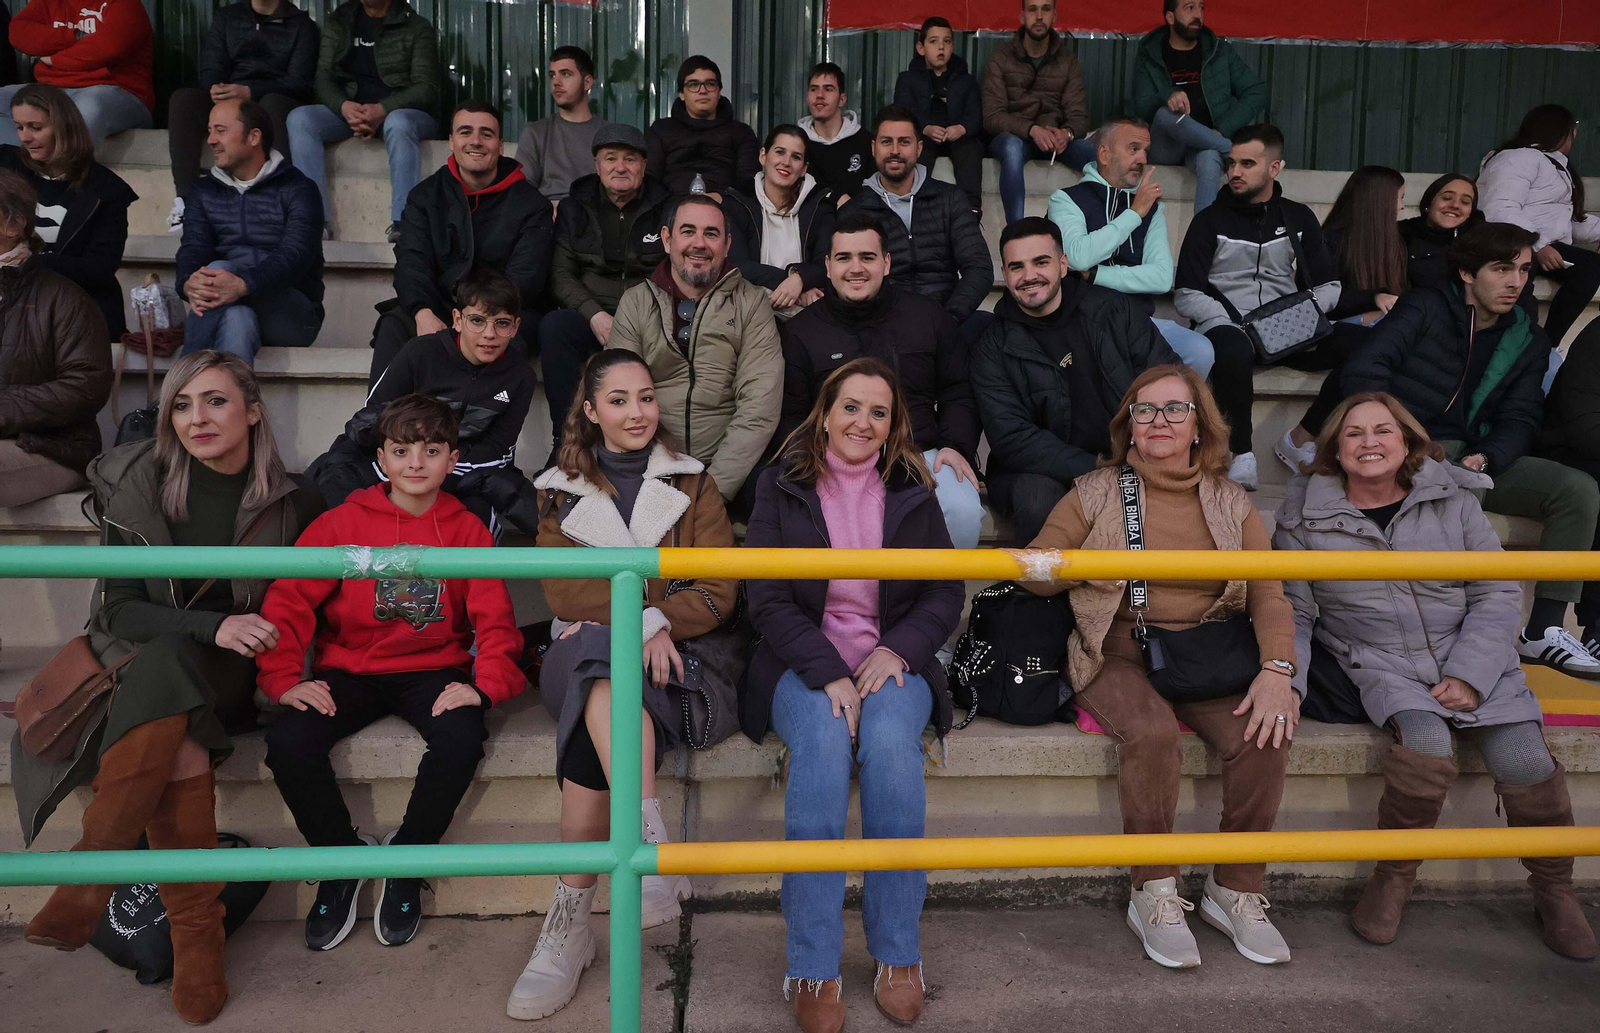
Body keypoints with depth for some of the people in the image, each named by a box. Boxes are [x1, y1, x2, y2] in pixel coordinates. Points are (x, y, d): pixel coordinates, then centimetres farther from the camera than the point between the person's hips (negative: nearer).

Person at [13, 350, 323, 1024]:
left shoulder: (292, 501, -1)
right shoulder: (137, 487, 0)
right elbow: (120, 609, -4)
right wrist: (211, 626, -20)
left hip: (235, 671, 0)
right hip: (146, 659, 1)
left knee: (168, 666, -34)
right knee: (178, 745, -32)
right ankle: (196, 933, -29)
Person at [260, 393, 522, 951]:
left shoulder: (468, 529, 5)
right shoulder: (343, 522, 3)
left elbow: (494, 617, 0)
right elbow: (289, 599, -2)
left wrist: (486, 684, -17)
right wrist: (284, 679, -16)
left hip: (434, 670, 0)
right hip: (348, 670, 1)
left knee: (462, 739, -31)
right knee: (287, 742, -26)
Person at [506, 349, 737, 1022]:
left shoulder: (692, 484, 15)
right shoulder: (562, 491, 17)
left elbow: (717, 594, 4)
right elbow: (564, 590, 2)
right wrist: (644, 618, -15)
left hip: (667, 654, 0)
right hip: (582, 651, 1)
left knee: (590, 739, -34)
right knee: (603, 674, -38)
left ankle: (568, 926, -33)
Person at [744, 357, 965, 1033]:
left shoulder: (912, 492, 13)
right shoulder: (781, 487, 7)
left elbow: (946, 592, 8)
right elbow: (767, 598, -2)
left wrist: (898, 650, -12)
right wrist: (827, 673, -17)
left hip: (892, 662, 1)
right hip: (803, 665, -1)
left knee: (890, 739, -32)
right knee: (822, 742, -33)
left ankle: (897, 953, -20)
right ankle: (813, 969, -27)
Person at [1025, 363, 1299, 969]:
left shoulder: (1231, 503, 12)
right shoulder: (1096, 492, 8)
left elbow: (1269, 596, 3)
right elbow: (1035, 573, 6)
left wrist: (1277, 669, -13)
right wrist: (1062, 567, -17)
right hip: (1118, 652, -2)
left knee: (1263, 734, -25)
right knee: (1150, 731, -32)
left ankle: (1235, 891, -3)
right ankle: (1154, 896, -13)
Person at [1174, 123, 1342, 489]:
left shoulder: (1298, 218, 17)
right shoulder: (1210, 221, 8)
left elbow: (1329, 285, 17)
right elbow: (1186, 296, 0)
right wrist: (1235, 324, -15)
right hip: (1227, 325, -3)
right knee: (1232, 351, -40)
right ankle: (1241, 453, -25)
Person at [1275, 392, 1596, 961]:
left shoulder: (1453, 499, 3)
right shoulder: (1306, 519, 0)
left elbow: (1498, 593, 2)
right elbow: (1293, 611, 3)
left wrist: (1470, 674, -10)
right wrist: (1284, 685, -13)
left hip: (1472, 659, 2)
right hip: (1382, 667, -2)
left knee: (1524, 761, -20)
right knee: (1426, 746, -31)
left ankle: (1554, 889, 9)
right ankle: (1392, 879, -7)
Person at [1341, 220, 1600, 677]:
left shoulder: (1528, 340, 15)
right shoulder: (1425, 308, 1)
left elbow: (1519, 420, 6)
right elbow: (1361, 373, -12)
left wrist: (1485, 458, -16)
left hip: (1471, 457, 6)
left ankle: (1545, 631, -10)